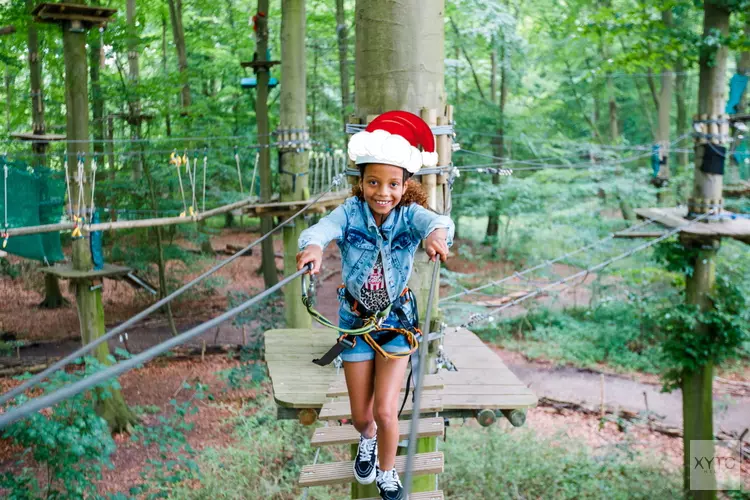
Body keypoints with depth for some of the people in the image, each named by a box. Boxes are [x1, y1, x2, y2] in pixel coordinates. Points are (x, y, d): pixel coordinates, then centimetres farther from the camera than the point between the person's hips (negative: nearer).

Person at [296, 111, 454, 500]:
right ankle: (368, 439, 52)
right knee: (360, 415, 12)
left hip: (397, 319, -1)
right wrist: (314, 245, -61)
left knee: (385, 411, -5)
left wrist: (436, 233, -65)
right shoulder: (351, 212, -16)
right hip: (355, 318, 1)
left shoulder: (410, 214, -17)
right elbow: (323, 228, -37)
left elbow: (437, 220, -39)